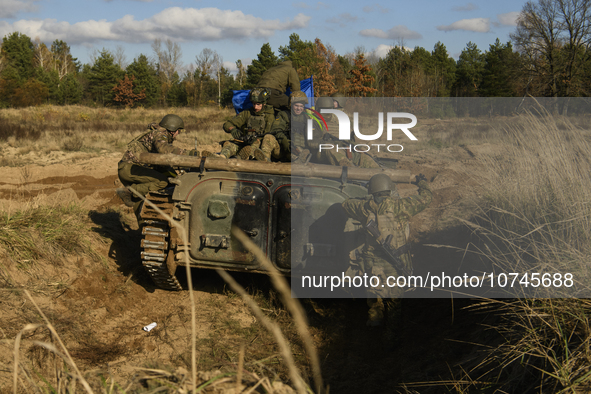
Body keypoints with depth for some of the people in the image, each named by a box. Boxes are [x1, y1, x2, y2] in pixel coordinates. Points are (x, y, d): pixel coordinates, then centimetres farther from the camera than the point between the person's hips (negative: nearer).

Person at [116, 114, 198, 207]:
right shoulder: (159, 134, -10)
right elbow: (163, 148, -33)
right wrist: (187, 153, -36)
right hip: (129, 167, -11)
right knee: (162, 181, -24)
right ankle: (127, 192, -19)